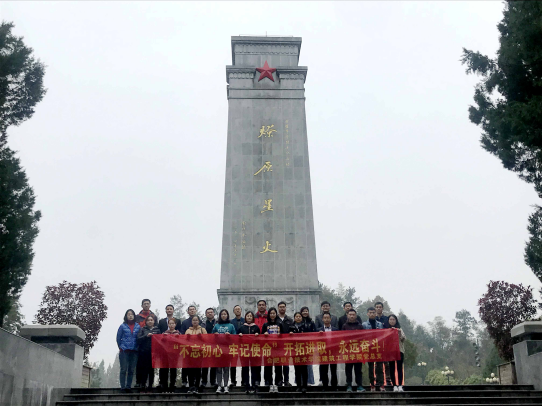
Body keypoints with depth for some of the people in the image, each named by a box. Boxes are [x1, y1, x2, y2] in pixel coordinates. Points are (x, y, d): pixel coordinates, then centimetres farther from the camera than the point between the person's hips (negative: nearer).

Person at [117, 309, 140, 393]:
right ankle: (123, 387, -1)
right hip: (124, 351, -2)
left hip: (134, 351, 2)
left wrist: (137, 348, 4)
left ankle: (128, 386, 12)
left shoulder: (138, 326, 8)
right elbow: (118, 338, 8)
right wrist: (121, 347, 4)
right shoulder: (123, 326, 3)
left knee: (131, 370, 5)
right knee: (123, 369, -4)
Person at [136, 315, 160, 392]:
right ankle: (143, 385, 5)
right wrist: (146, 336, -14)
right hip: (144, 352, -1)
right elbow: (138, 339, -3)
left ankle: (150, 386, 11)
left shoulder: (157, 330, 11)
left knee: (151, 369, 4)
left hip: (153, 352, 1)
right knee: (144, 369, -3)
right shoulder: (143, 329, 9)